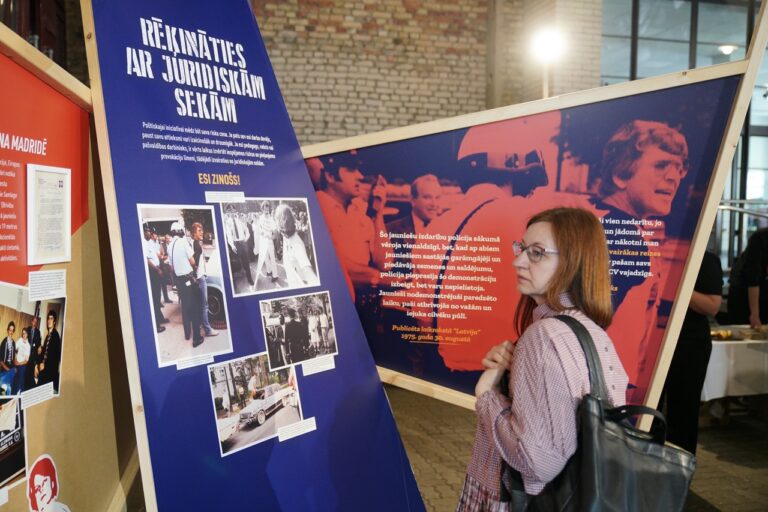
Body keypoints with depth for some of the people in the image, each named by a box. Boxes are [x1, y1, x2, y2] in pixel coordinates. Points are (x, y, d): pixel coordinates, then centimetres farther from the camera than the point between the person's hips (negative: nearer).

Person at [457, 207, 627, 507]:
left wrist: (486, 392, -17)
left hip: (519, 498, -8)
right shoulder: (590, 329, 1)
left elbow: (539, 460, -30)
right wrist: (505, 368, -3)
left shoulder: (546, 335, -25)